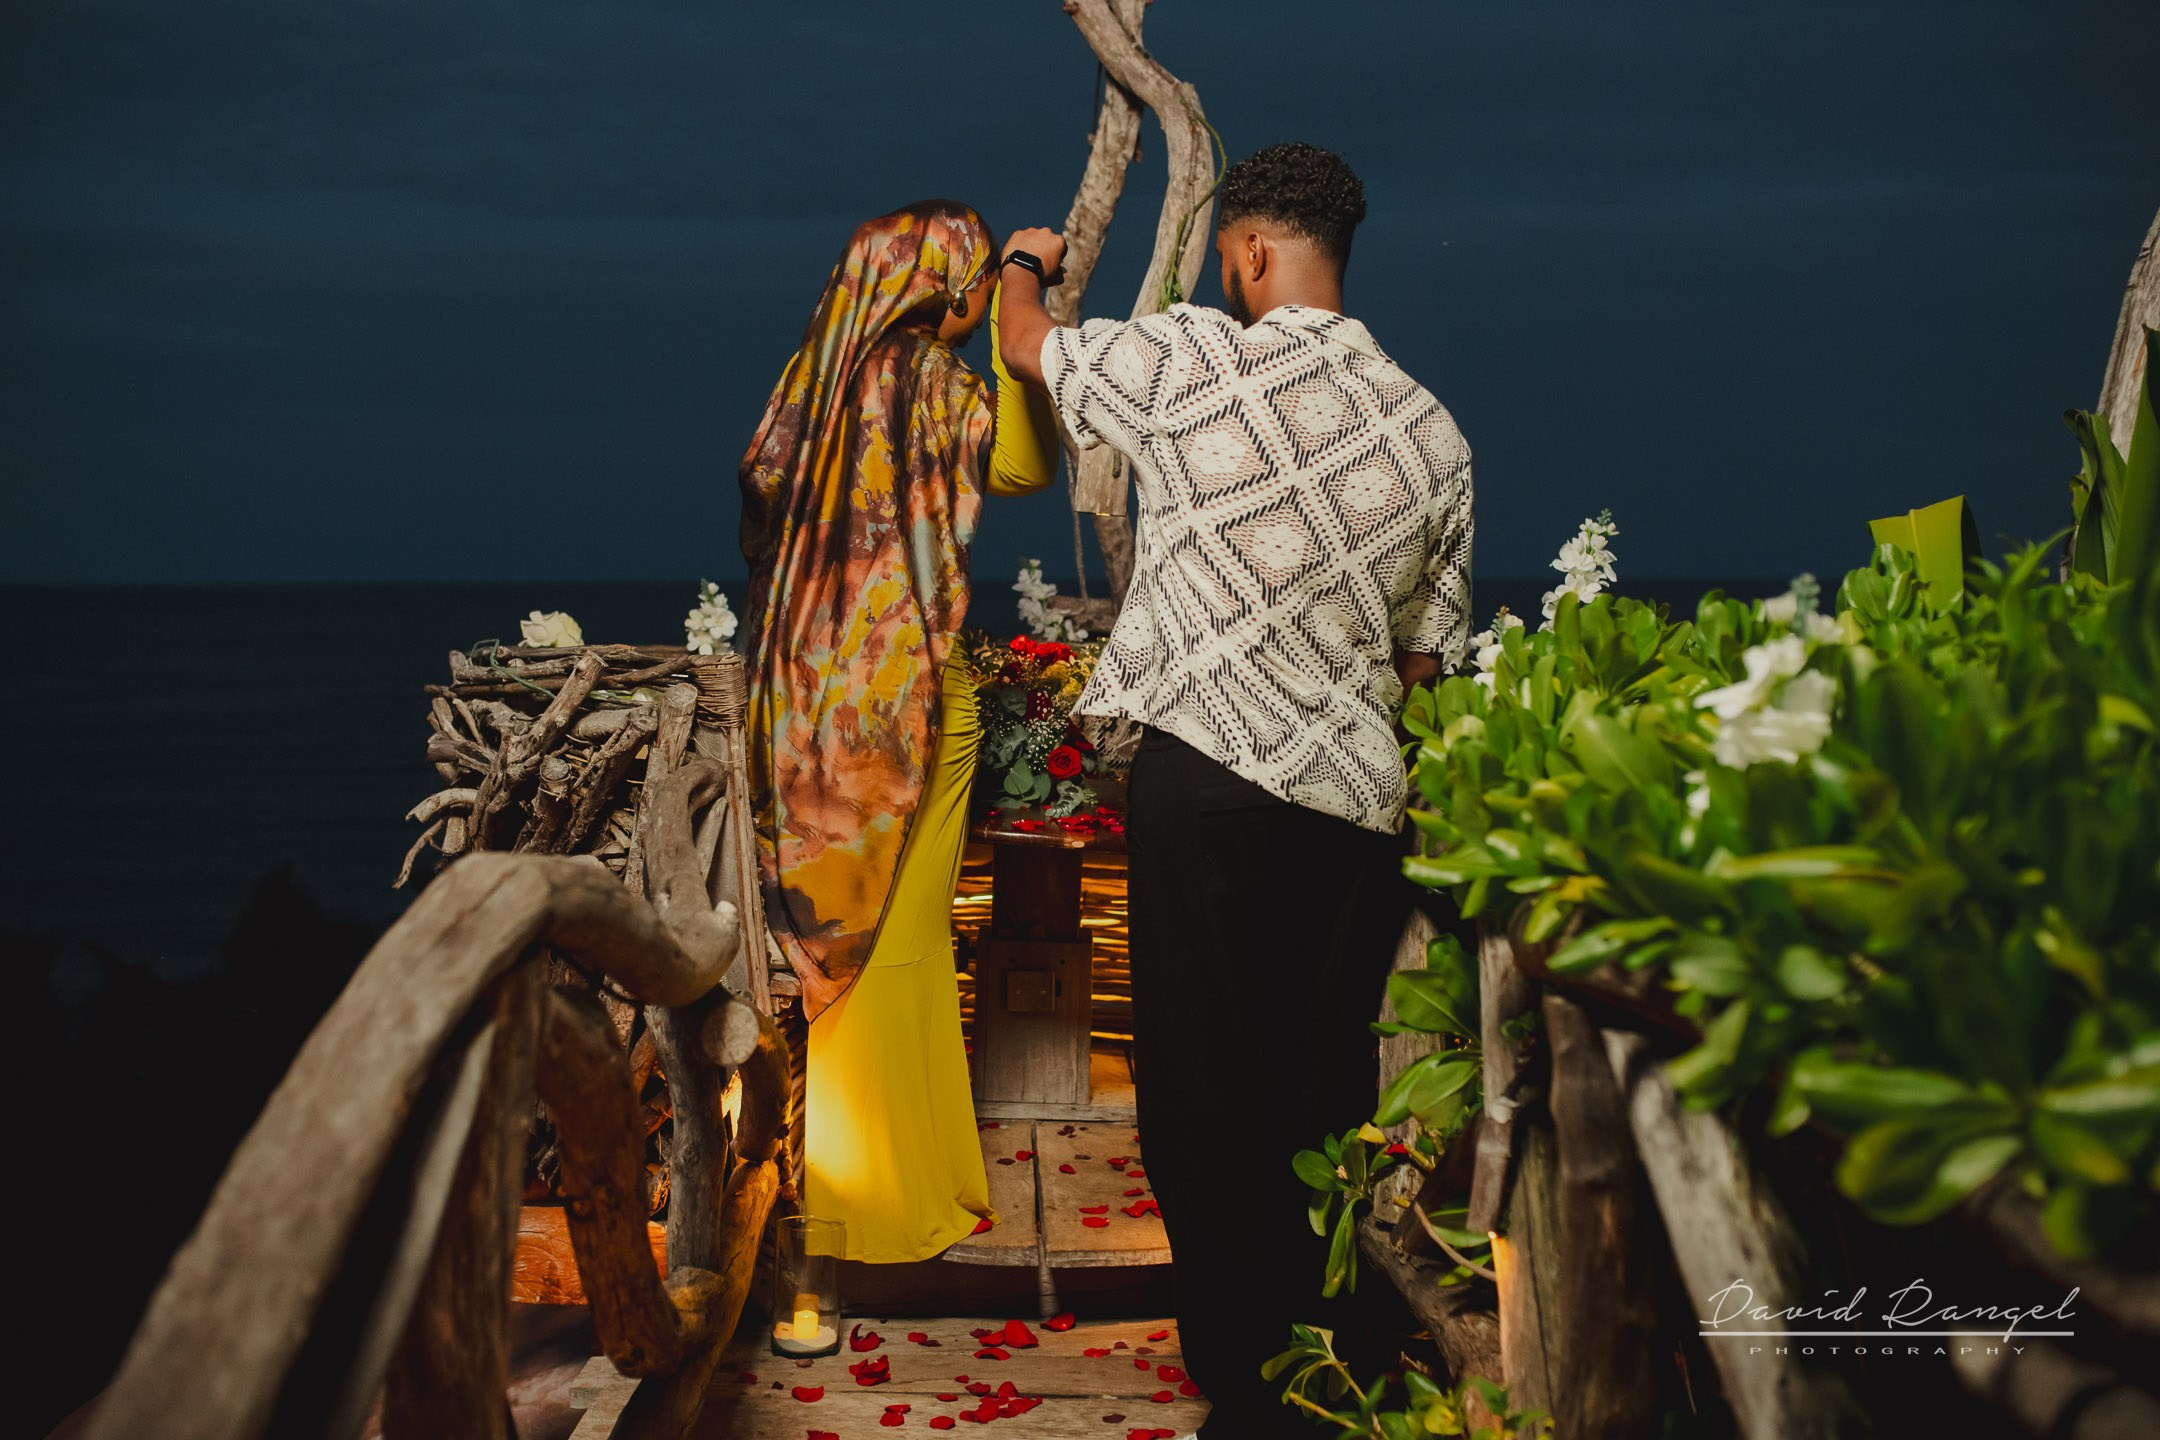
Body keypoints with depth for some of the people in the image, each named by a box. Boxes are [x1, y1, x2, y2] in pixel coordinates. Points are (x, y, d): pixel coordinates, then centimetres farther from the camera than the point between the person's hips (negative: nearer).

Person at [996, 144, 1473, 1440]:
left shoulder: (1194, 360, -6)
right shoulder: (1435, 431, 8)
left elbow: (1028, 342, 13)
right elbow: (1431, 650, 13)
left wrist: (1024, 262, 35)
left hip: (1209, 780, -5)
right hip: (1363, 799, 5)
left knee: (1213, 1101, 2)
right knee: (1328, 1098, 16)